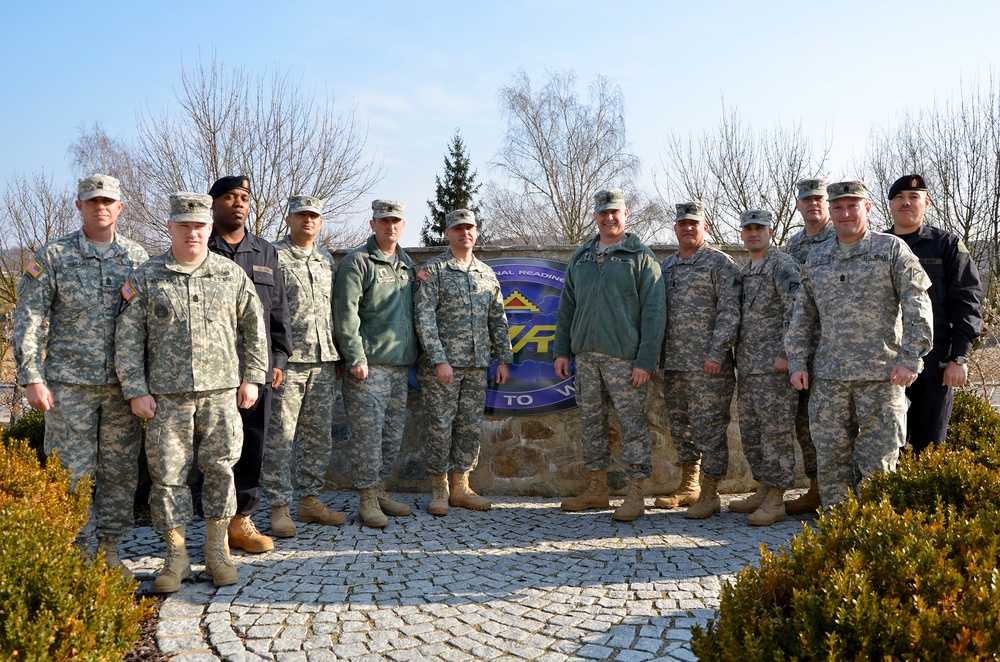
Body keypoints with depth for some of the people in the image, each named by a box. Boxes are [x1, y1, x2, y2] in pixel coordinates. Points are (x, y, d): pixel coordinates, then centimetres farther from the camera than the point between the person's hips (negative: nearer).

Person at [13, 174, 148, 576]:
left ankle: (109, 550, 20)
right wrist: (32, 378, -8)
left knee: (120, 472, 7)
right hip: (70, 384, -2)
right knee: (72, 473, 2)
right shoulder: (53, 256, 1)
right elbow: (28, 320, -1)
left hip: (123, 386, 2)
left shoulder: (138, 258, 7)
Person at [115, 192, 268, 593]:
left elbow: (255, 329, 13)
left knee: (220, 470, 6)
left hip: (221, 392, 1)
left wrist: (252, 378, 7)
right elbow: (127, 338, 2)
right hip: (166, 395, 0)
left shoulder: (232, 276, 6)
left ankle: (218, 551, 19)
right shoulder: (145, 278, 3)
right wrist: (136, 391, -4)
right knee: (168, 473, 3)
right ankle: (176, 556, 17)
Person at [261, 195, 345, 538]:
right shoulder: (273, 256, -2)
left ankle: (310, 500, 21)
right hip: (288, 360, -6)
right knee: (280, 436, -2)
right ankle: (279, 507, 6)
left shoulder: (327, 259, 17)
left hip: (324, 361, 6)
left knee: (320, 435, 10)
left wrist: (339, 355, 15)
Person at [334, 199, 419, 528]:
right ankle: (367, 499, 6)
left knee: (393, 432, 12)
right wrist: (356, 358, -16)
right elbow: (345, 313, -12)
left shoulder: (407, 264, 17)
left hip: (400, 364, 7)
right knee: (368, 433, -4)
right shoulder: (358, 261, -5)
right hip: (369, 364, -7)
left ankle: (379, 489, 24)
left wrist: (413, 353, 15)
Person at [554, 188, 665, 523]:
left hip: (624, 358, -5)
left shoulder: (641, 256, -1)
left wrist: (646, 360, -14)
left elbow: (653, 312, -7)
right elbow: (567, 307, 16)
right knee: (590, 422, 11)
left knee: (633, 423, -2)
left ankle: (635, 494, 7)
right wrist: (561, 350, 9)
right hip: (586, 355, 5)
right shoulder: (581, 257, 14)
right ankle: (597, 488, 23)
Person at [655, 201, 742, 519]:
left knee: (709, 427, -3)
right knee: (680, 427, 14)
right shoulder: (666, 265, 17)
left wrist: (716, 352, -18)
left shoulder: (720, 263, -4)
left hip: (708, 364, -7)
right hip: (673, 363, 7)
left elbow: (729, 311, -11)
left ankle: (709, 494, 5)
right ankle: (688, 487, 27)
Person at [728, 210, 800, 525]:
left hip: (774, 366, -9)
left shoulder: (783, 265, -7)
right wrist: (737, 355, 18)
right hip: (747, 366, 9)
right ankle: (763, 490, 24)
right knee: (750, 432, 13)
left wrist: (786, 354, -20)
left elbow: (796, 311, -16)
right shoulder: (744, 271, 19)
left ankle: (775, 501, 2)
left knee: (776, 432, -4)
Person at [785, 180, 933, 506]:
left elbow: (918, 307, -3)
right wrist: (797, 362, 9)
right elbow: (802, 316, 17)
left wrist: (910, 359, -10)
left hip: (881, 375, -4)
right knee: (830, 456, 8)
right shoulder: (817, 258, 15)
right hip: (827, 376, 4)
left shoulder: (892, 249, 2)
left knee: (878, 458, 0)